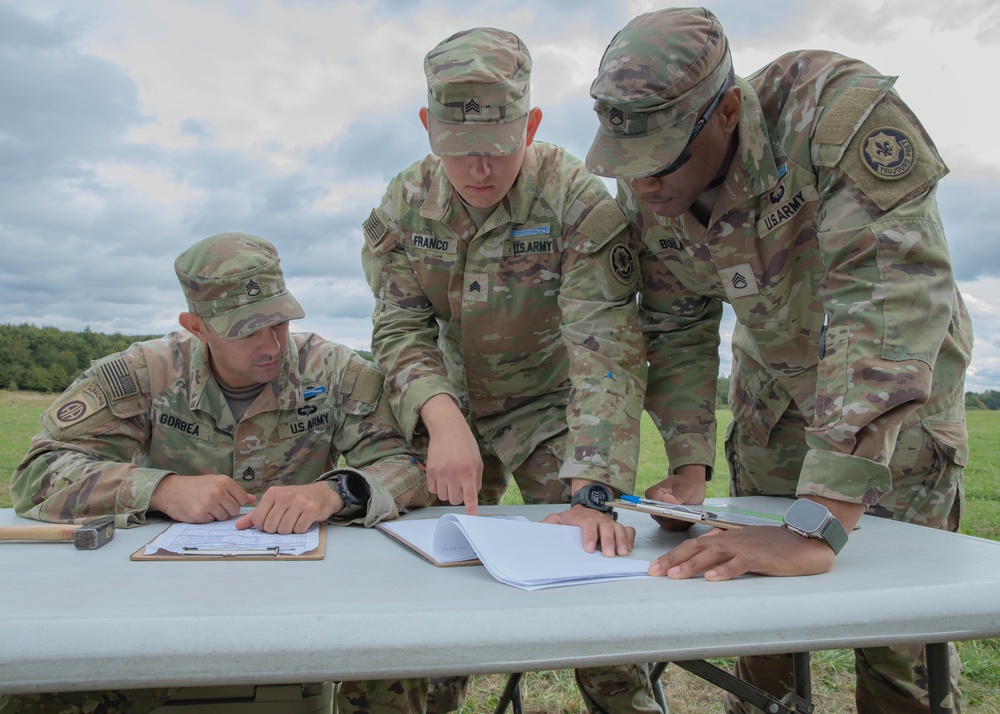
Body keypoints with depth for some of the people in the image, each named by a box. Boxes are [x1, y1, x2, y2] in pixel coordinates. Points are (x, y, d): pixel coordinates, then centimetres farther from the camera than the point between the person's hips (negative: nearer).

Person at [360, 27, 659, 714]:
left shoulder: (579, 200, -23)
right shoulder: (404, 204, -9)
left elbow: (607, 347, -28)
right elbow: (400, 326, -10)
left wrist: (593, 493, -37)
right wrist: (441, 418, -30)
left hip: (553, 411, -3)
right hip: (454, 412, 3)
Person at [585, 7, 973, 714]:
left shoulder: (840, 108, -34)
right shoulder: (645, 192, -15)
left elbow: (888, 299, -42)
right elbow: (676, 332, -5)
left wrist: (819, 524, -46)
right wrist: (689, 469, -17)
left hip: (900, 384, -3)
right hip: (773, 389, 4)